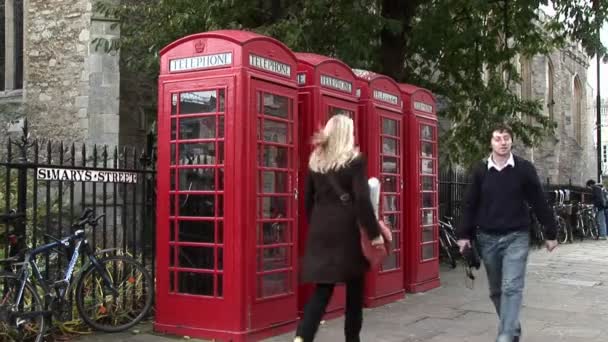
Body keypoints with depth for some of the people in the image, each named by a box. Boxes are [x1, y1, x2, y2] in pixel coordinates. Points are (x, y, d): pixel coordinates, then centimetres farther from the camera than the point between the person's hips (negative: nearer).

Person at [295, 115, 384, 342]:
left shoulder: (315, 161, 9)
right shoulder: (355, 160, -7)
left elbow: (308, 199, 13)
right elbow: (362, 200, -14)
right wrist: (375, 232, -10)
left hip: (321, 230, 4)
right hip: (348, 230, -4)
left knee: (322, 288, 6)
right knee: (354, 288, 13)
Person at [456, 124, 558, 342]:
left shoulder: (524, 168, -3)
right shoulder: (480, 170, 1)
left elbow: (539, 202, 1)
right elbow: (470, 205, 5)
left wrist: (550, 233, 4)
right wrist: (464, 234, 2)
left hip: (516, 237, -3)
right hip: (487, 238, 3)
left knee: (511, 288, -12)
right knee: (496, 290, 12)